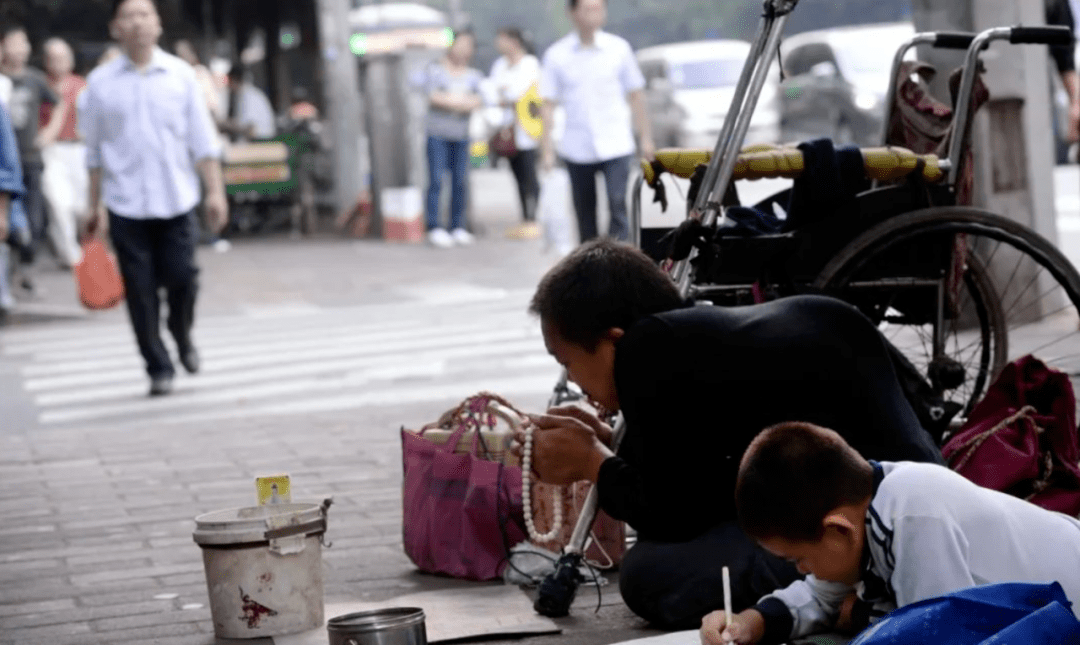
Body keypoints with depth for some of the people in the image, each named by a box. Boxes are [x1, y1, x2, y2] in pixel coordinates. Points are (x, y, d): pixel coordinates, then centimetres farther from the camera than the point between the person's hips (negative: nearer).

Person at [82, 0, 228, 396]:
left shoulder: (180, 75, 3)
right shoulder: (101, 82, 3)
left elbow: (203, 140, 4)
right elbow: (94, 151, 8)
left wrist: (215, 191, -1)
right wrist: (95, 204, 6)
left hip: (176, 200, 0)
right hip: (126, 204, 0)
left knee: (182, 278, -2)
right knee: (140, 291, 1)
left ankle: (182, 336, 29)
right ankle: (158, 369, 12)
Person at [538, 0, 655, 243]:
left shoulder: (619, 48, 1)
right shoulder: (557, 55, 0)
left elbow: (635, 96, 8)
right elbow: (548, 104, 2)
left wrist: (645, 138, 7)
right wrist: (547, 148, -4)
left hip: (615, 145, -1)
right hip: (577, 148, 1)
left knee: (617, 205, -14)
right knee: (584, 212, 11)